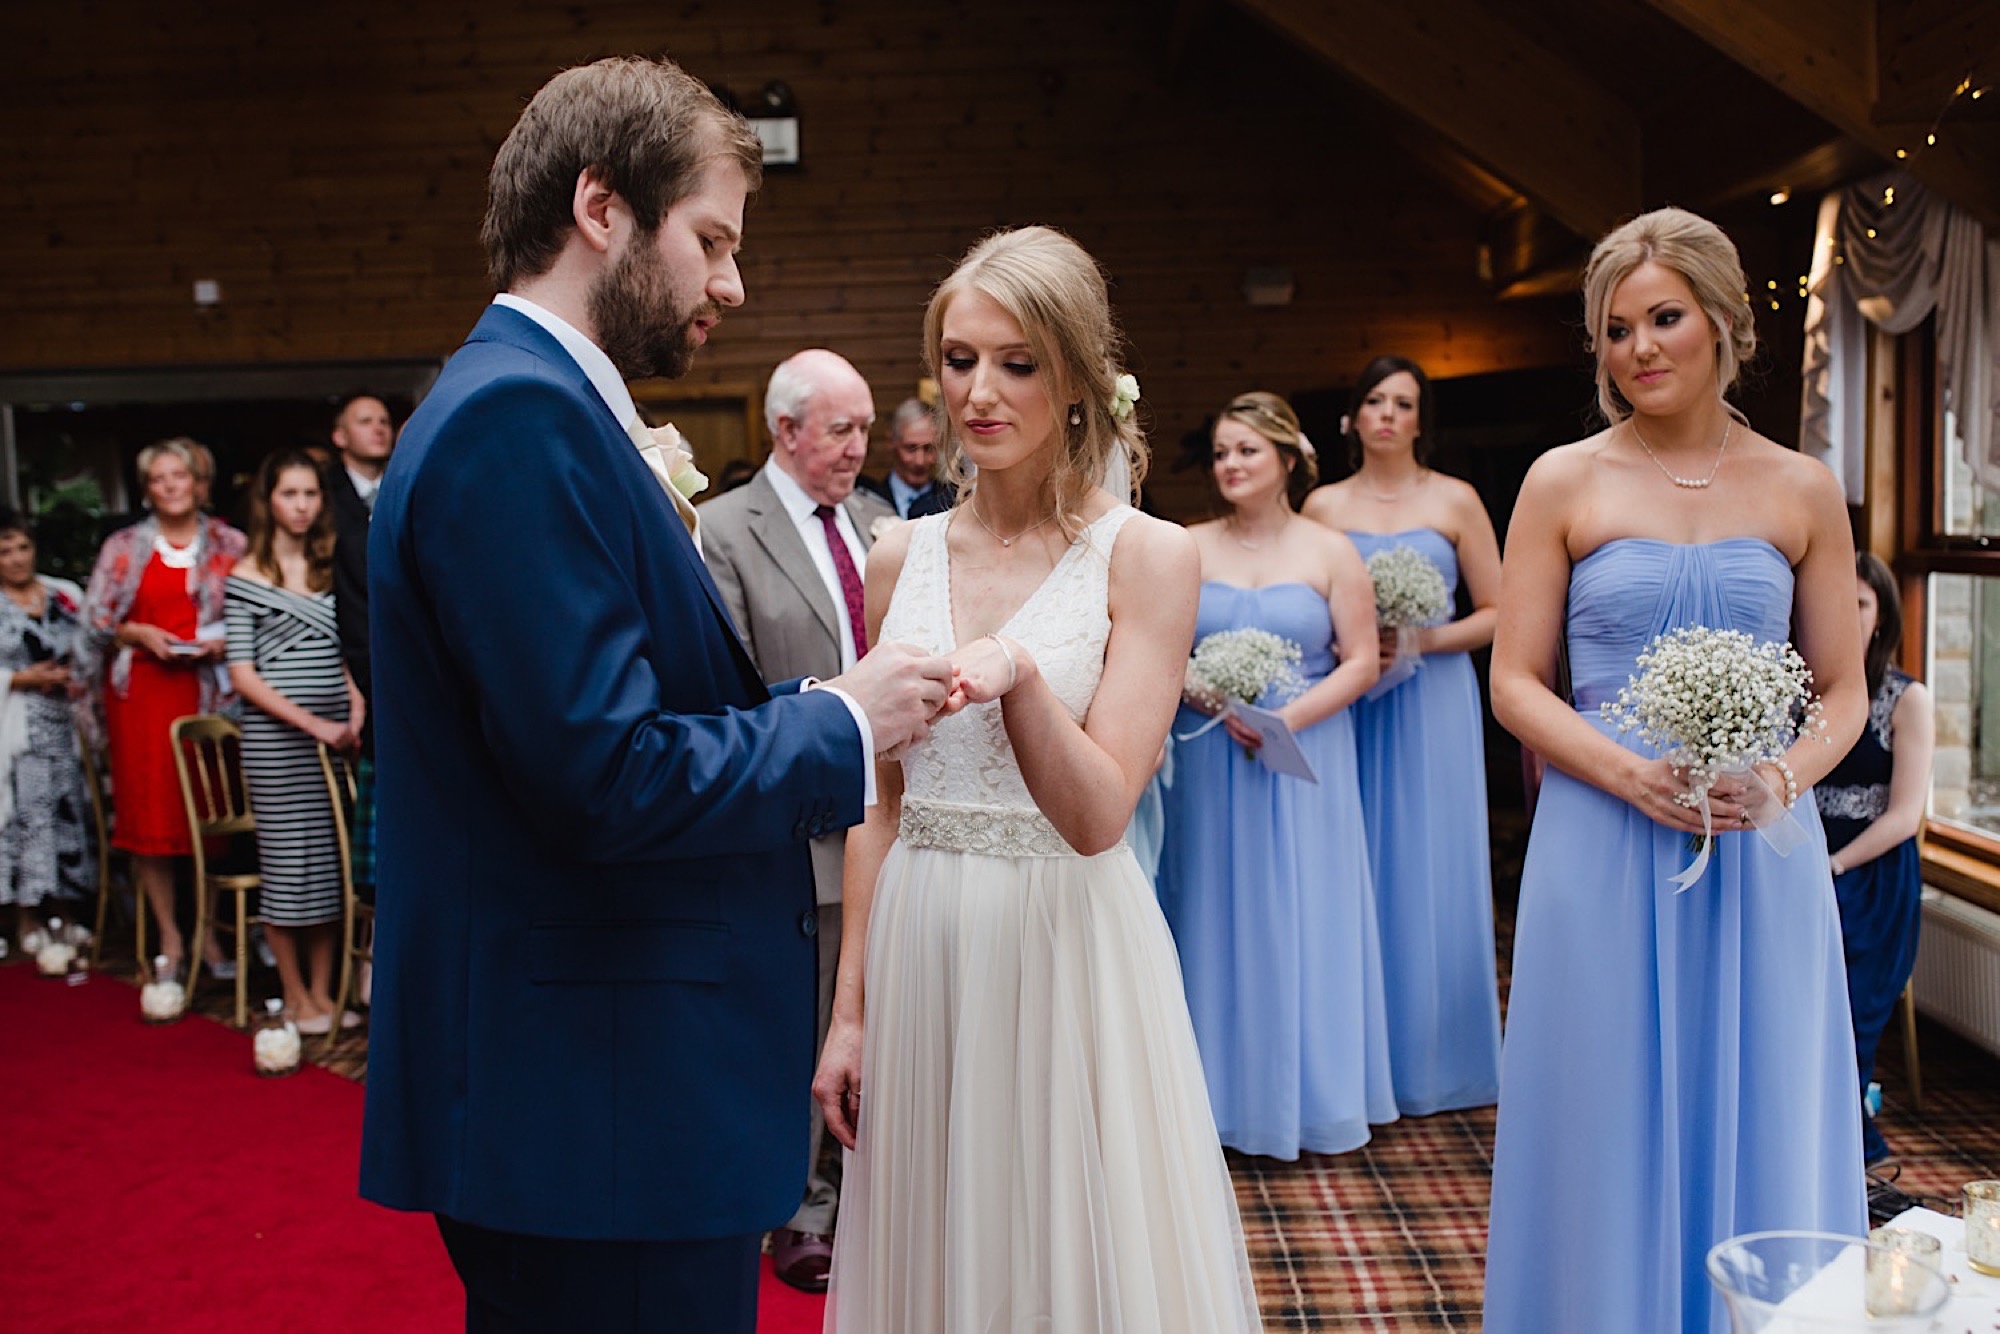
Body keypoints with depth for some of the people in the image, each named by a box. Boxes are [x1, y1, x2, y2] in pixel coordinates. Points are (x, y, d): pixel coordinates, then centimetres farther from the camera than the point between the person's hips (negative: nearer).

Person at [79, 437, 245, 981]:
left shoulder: (229, 544, 7)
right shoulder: (123, 547, 9)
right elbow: (96, 620, 8)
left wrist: (224, 642, -10)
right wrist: (139, 634, -9)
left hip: (207, 687, -1)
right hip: (141, 689, 1)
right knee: (148, 808, 0)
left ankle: (209, 931, 10)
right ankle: (169, 935, 9)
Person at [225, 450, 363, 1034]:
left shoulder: (329, 567, 12)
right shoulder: (247, 575, -2)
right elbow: (242, 675, -6)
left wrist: (356, 702, -1)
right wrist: (310, 723, -13)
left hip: (333, 733, 4)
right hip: (274, 737, -4)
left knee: (331, 860, 6)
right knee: (286, 863, 1)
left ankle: (323, 989, 17)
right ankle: (295, 995, 14)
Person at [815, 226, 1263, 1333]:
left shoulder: (1145, 556, -8)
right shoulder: (901, 557, 4)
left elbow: (1097, 816, -14)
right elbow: (880, 804, 9)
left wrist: (1017, 674, -31)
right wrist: (849, 1008, 8)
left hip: (1068, 949, -4)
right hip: (920, 953, 4)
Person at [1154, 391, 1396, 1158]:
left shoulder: (1330, 553, 1)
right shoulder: (1188, 549, 4)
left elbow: (1360, 663, -2)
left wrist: (1287, 719, -15)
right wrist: (1212, 702, -14)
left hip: (1302, 758, -1)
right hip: (1209, 755, 1)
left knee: (1300, 915, 4)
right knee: (1217, 914, 6)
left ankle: (1310, 1094, 19)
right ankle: (1223, 1091, 19)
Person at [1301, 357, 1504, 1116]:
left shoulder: (1455, 502, 3)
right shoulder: (1324, 506, 7)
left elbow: (1497, 613, 2)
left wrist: (1427, 639, -12)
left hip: (1433, 702, -1)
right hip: (1347, 705, 1)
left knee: (1430, 874, 1)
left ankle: (1430, 1061, 15)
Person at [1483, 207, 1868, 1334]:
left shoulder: (1802, 490, 6)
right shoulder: (1564, 483, 1)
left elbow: (1844, 690, 8)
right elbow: (1516, 683, -1)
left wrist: (1784, 775, -12)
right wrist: (1634, 775, -15)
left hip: (1763, 854, 2)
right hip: (1604, 849, -1)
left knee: (1759, 1125, 11)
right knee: (1612, 1130, 7)